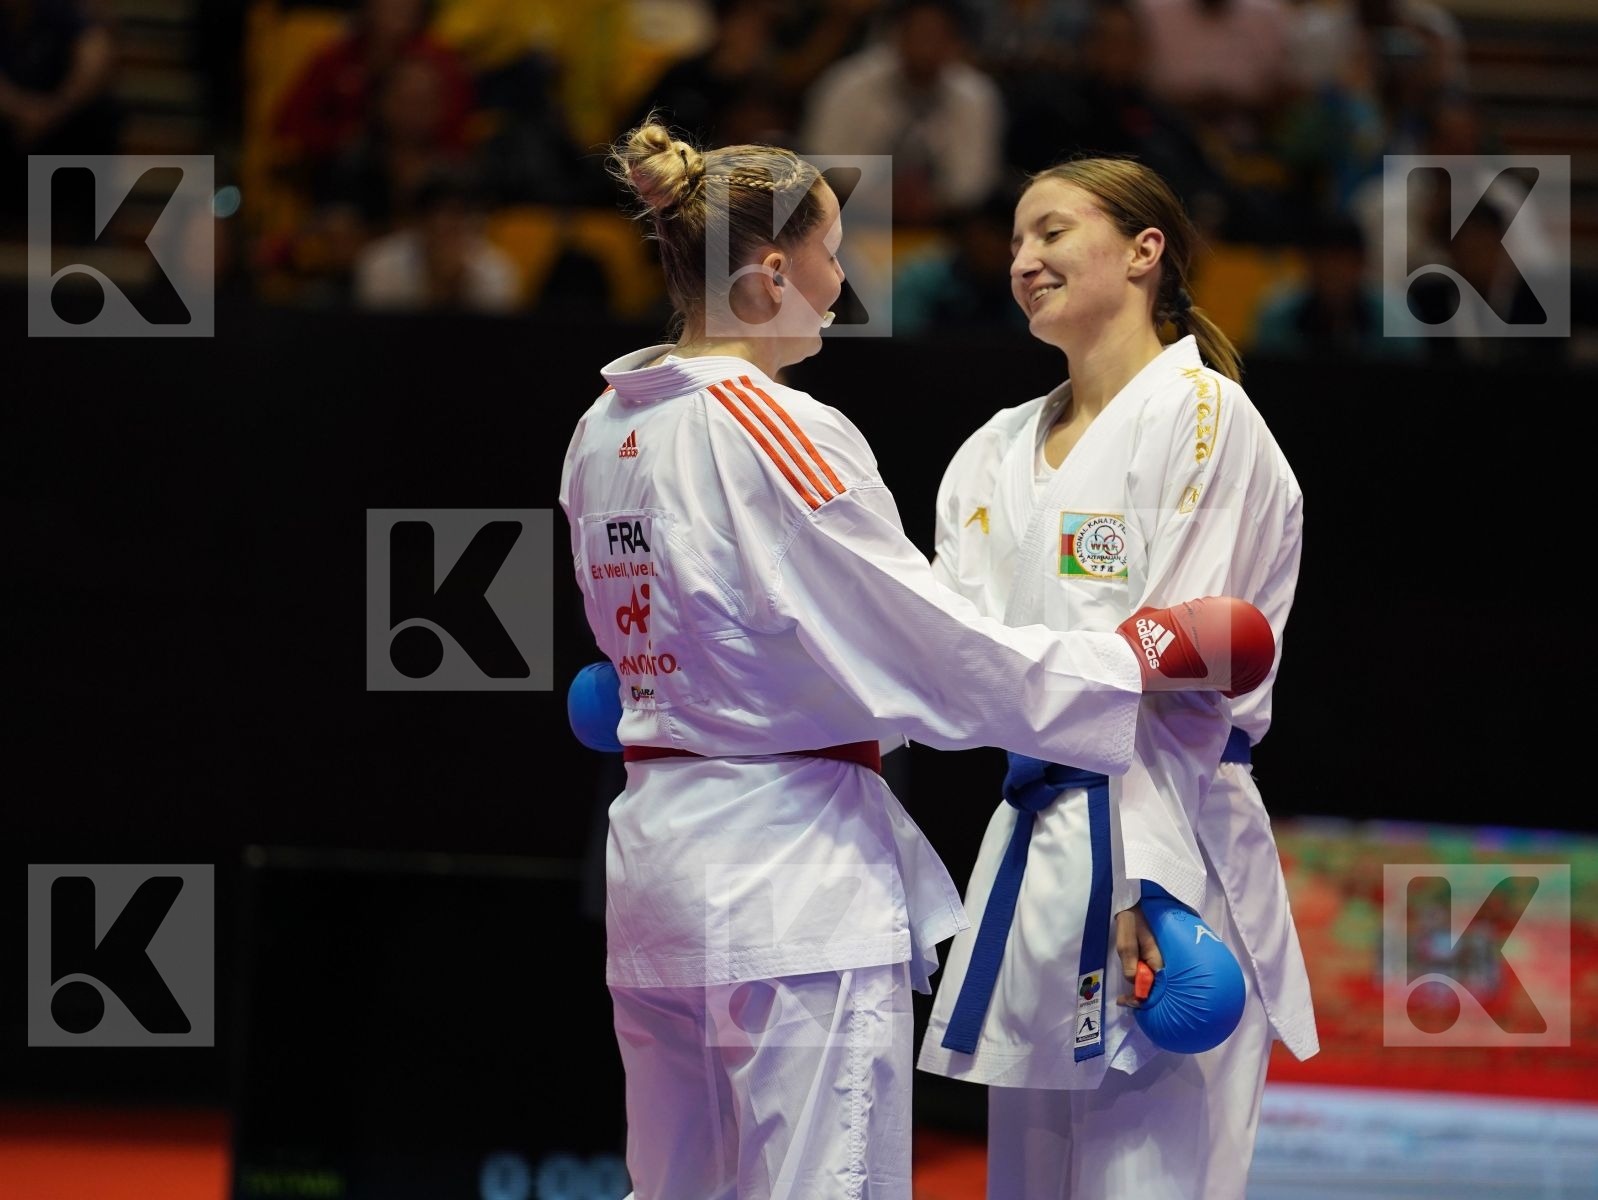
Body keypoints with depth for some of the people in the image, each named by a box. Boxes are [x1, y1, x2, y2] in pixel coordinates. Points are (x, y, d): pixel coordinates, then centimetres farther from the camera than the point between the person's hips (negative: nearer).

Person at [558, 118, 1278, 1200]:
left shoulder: (604, 432, 9)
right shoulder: (778, 437, -16)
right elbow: (940, 653, -16)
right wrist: (1146, 658, -6)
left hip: (652, 859, 9)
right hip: (792, 872, -9)